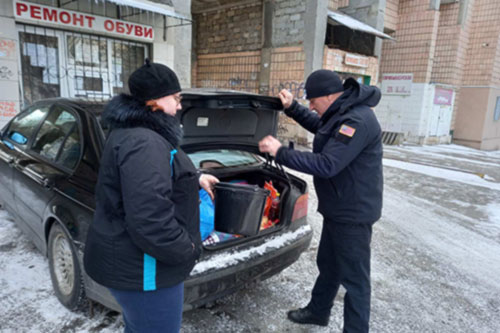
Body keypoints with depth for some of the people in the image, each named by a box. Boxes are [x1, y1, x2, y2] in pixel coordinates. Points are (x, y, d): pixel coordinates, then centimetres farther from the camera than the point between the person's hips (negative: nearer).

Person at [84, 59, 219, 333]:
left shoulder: (131, 133, 10)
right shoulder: (143, 144, -27)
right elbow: (150, 220, -34)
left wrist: (194, 180, 23)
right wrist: (186, 249, -19)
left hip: (128, 259, 11)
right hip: (140, 267, -10)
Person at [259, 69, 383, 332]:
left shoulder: (357, 120, -27)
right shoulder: (340, 114, 6)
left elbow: (326, 165, -32)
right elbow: (319, 126, 27)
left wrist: (280, 153, -26)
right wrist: (292, 108, 14)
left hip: (353, 215, -11)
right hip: (338, 210, 11)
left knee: (354, 277, 5)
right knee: (327, 265, 25)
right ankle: (318, 311, 45)